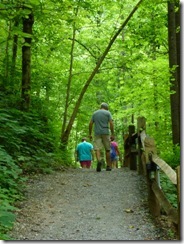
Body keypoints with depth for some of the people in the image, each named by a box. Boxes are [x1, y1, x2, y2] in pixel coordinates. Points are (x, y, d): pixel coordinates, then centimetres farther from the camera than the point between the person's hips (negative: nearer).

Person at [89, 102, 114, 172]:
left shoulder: (95, 113, 14)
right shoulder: (108, 113, 6)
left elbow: (90, 124, 8)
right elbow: (111, 124, -4)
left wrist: (90, 134, 12)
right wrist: (112, 134, -2)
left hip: (97, 133, 1)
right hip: (105, 133, -1)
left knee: (97, 149, -6)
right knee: (107, 150, 8)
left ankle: (99, 160, -33)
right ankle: (108, 166, 11)